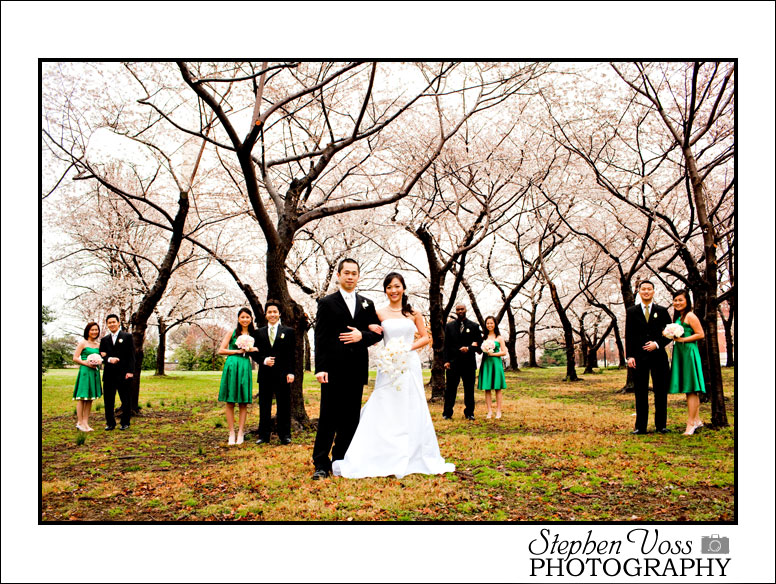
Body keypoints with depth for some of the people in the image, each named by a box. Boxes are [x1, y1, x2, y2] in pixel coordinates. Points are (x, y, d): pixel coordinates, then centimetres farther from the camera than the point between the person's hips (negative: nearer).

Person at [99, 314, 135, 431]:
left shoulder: (127, 337, 3)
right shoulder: (104, 340, 15)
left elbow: (131, 355, -2)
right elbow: (101, 356, 10)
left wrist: (130, 371, -10)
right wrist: (109, 359, -13)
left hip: (123, 374, -3)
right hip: (109, 374, 3)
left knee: (126, 400, 2)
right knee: (108, 400, 6)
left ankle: (125, 423, 12)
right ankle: (110, 423, 16)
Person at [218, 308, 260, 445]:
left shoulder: (253, 334, 13)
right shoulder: (232, 333, 6)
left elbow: (256, 354, 19)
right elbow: (221, 350, 2)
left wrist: (253, 350, -3)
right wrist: (238, 351, -6)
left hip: (245, 368, 2)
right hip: (231, 366, -2)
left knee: (244, 401, 1)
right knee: (230, 402, -1)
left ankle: (240, 433, 6)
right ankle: (231, 433, 6)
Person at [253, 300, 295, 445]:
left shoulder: (288, 332, 5)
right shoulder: (259, 332, 12)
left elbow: (292, 354, 1)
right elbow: (255, 352, 10)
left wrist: (291, 372, -7)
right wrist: (263, 361, -10)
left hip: (282, 375, -2)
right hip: (265, 374, 2)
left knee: (284, 406, 3)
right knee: (264, 406, 7)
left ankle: (285, 435, 12)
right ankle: (264, 435, 15)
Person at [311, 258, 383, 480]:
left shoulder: (367, 304, 14)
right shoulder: (327, 303, 3)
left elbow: (377, 333, 12)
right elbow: (320, 337, -4)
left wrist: (362, 335, -10)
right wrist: (320, 368, -12)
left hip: (357, 370, 4)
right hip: (333, 369, -4)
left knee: (350, 418, 8)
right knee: (328, 417, -2)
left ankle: (341, 461, 19)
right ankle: (321, 464, 3)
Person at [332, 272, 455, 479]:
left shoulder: (413, 313, 7)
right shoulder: (379, 314, 6)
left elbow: (425, 338, 8)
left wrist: (409, 347, -8)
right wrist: (371, 330, -12)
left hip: (410, 365, 1)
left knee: (412, 412, 3)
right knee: (384, 413, -4)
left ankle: (414, 458, 14)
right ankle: (385, 460, 3)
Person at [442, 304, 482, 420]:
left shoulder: (474, 326, 8)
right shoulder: (449, 326, 10)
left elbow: (478, 344, 5)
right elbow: (446, 345, 6)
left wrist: (468, 348, -14)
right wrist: (446, 361, -3)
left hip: (469, 363, 0)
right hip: (453, 362, 0)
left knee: (469, 389, 6)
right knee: (450, 388, 1)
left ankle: (469, 413, 15)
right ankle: (447, 413, 7)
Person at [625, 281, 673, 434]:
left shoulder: (662, 311, 8)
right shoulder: (631, 312, 7)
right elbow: (629, 335, 4)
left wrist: (658, 344, -9)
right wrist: (630, 356, -4)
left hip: (658, 356, 1)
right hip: (639, 357, 0)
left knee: (661, 392, 4)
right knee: (641, 393, 3)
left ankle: (661, 425, 12)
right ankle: (640, 426, 7)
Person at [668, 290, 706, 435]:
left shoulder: (690, 316, -10)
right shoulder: (678, 317, 17)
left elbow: (700, 334, -14)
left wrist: (683, 339, -18)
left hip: (689, 353, -9)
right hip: (680, 354, 9)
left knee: (690, 389, -7)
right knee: (689, 389, 13)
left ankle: (691, 423, -5)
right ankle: (697, 419, 21)